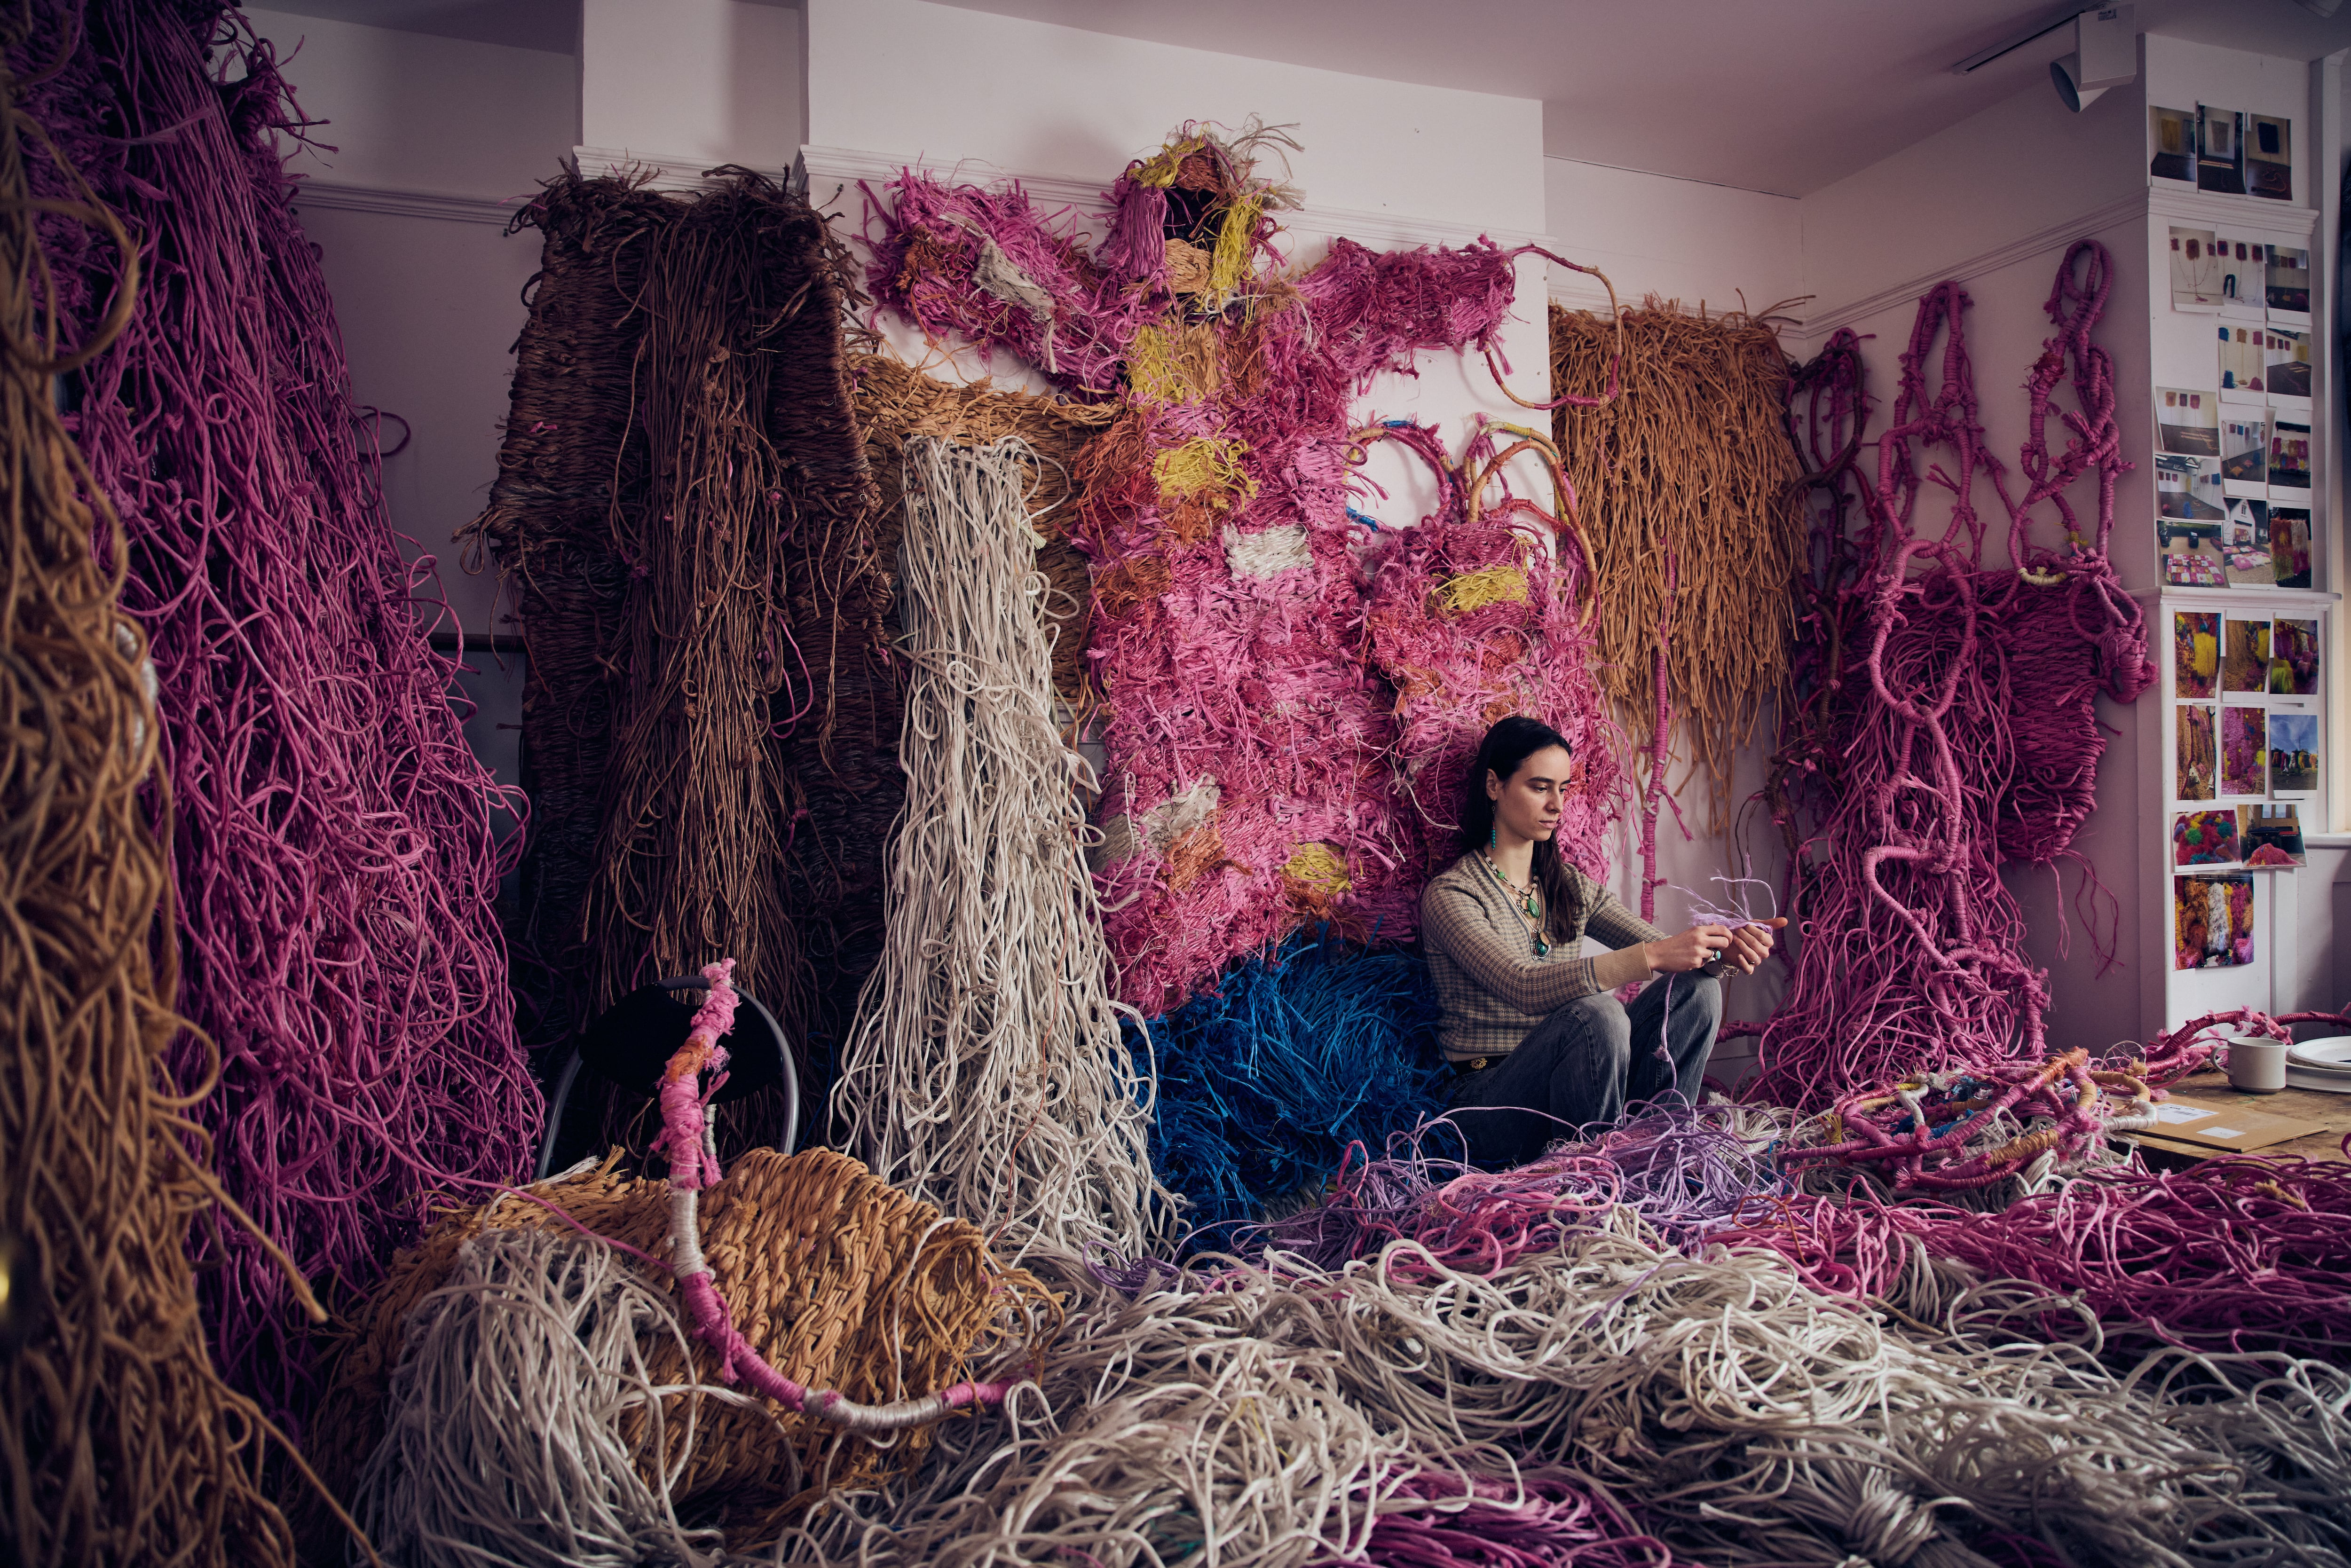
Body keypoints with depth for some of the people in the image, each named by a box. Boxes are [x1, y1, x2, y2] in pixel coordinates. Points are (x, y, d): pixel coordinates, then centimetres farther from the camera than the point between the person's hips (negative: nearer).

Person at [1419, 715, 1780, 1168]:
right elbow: (1525, 988, -27)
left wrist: (1725, 948, -20)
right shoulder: (1450, 896, -11)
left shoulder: (1570, 886, 12)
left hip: (1567, 1087, 6)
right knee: (1596, 1013, -33)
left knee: (1698, 988, -11)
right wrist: (1652, 955, -36)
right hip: (1488, 1107, -6)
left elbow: (1670, 953, 4)